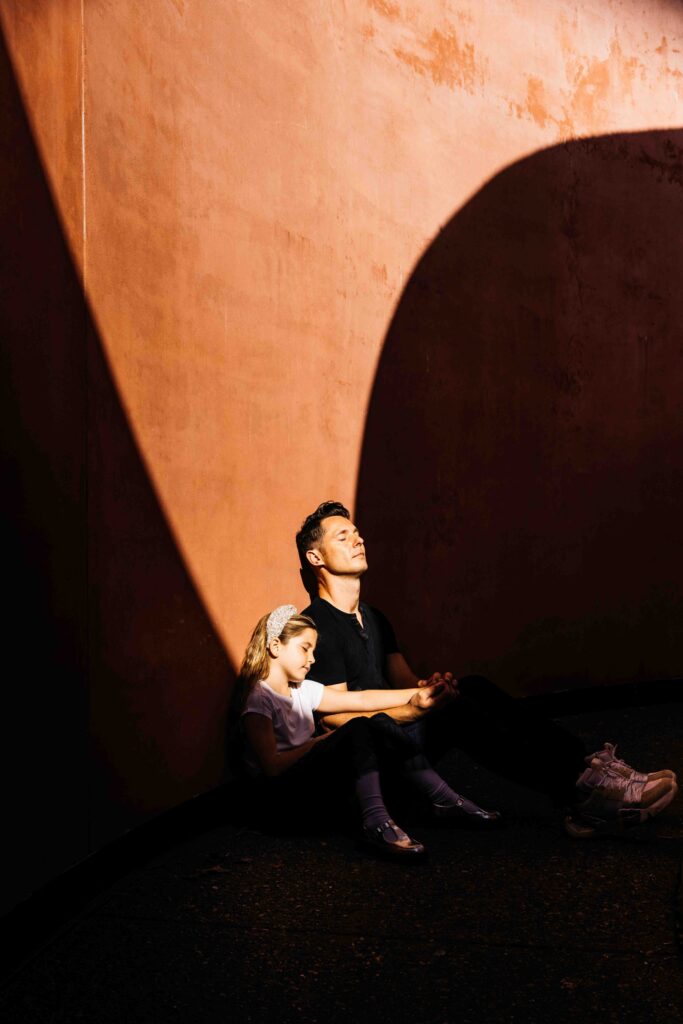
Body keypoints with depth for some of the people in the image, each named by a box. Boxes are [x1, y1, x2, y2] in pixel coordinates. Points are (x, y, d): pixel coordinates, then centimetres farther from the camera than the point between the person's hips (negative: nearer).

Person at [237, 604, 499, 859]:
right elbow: (272, 766, -21)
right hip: (281, 790, -8)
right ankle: (376, 824, -33)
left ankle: (446, 801, -4)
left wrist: (415, 695, 6)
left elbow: (361, 699, 11)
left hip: (313, 783, 8)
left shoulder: (303, 690, 12)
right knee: (358, 729, -25)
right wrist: (322, 741, -14)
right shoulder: (259, 698, -12)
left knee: (378, 724, -7)